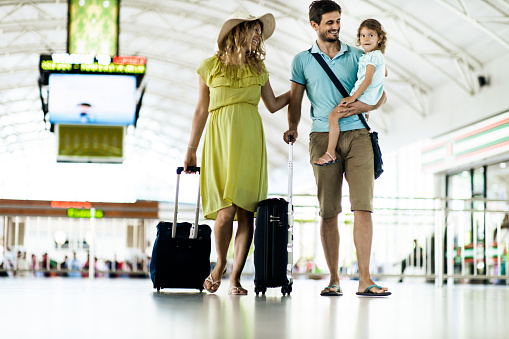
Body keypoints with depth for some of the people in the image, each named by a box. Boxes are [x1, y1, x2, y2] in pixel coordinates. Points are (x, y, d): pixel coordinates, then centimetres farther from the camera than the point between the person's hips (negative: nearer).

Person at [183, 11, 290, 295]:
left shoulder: (258, 68, 14)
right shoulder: (211, 66, 6)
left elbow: (273, 104, 21)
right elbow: (201, 111, 10)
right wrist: (191, 149, 10)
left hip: (249, 141, 3)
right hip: (221, 139, -3)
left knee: (246, 211, -5)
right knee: (226, 211, -13)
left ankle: (236, 277, 0)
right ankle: (220, 264, 12)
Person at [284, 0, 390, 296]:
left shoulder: (357, 56, 13)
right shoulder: (302, 60, 12)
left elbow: (381, 95, 12)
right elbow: (295, 100, 18)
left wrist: (361, 106, -7)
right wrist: (293, 128, 2)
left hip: (357, 135, 0)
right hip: (323, 137, 0)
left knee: (363, 206, -10)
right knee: (328, 212, -1)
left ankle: (365, 279, -11)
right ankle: (334, 279, 6)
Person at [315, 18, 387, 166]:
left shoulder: (372, 56, -16)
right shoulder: (378, 55, 16)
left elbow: (368, 80, -25)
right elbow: (385, 73, 33)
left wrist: (353, 97, -26)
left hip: (363, 98, -11)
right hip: (366, 98, 11)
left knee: (333, 115, -21)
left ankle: (330, 153, -24)